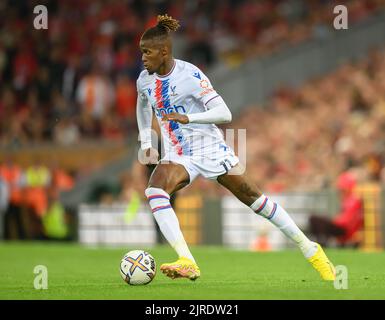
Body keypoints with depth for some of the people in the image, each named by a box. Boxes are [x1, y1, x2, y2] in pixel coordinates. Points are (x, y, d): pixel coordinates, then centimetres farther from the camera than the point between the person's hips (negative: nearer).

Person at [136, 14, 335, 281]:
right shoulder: (144, 79, 0)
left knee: (255, 199, 1)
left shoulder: (190, 75, -19)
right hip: (176, 156, 4)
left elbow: (224, 114, -25)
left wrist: (187, 118, -38)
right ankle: (187, 263, -35)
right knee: (154, 191, -26)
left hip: (211, 150, -4)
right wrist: (145, 143, 19)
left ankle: (310, 249, 18)